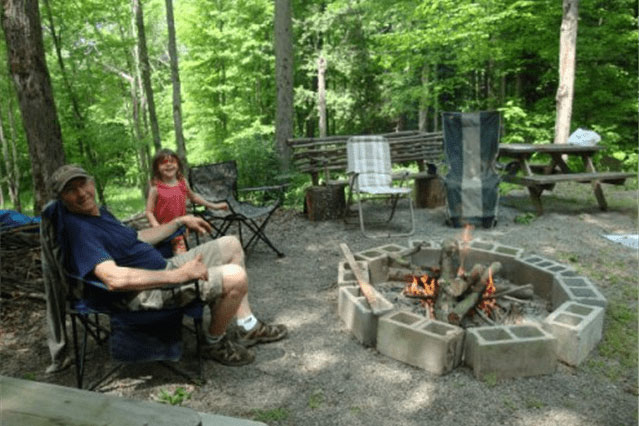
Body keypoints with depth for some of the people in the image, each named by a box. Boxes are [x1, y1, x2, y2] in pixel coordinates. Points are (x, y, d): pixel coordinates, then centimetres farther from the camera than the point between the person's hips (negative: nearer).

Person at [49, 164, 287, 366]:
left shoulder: (99, 213, 13)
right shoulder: (78, 228, -20)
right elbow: (114, 279, -33)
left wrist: (180, 221, 22)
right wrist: (177, 276, -34)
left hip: (163, 268, 11)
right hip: (144, 293, -11)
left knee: (231, 244, 13)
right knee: (235, 277, -27)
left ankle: (248, 327, 15)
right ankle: (216, 344, 2)